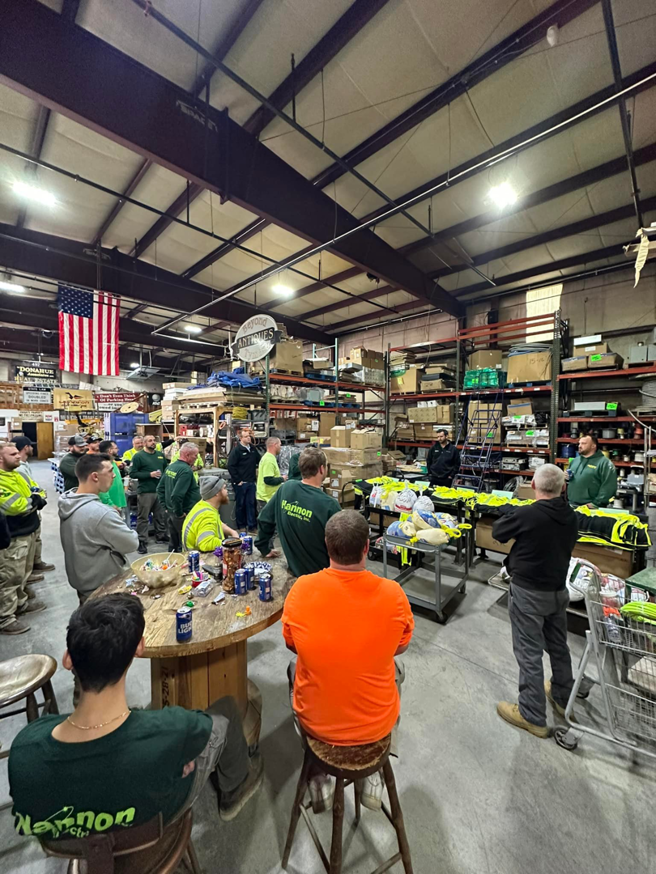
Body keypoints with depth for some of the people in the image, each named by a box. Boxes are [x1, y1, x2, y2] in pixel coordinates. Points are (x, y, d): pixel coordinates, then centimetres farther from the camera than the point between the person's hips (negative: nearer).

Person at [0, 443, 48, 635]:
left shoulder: (20, 476, 10)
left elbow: (40, 493, 8)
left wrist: (31, 499, -12)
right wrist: (33, 500, -11)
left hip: (29, 530, 8)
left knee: (24, 573, 22)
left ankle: (21, 602, 38)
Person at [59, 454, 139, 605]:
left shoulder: (68, 503, -5)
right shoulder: (101, 513, -34)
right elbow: (132, 544, -22)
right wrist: (124, 530, -3)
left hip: (80, 581, 8)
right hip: (101, 589, -8)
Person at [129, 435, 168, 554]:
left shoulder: (160, 455, 11)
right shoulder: (138, 456, -6)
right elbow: (132, 473, -12)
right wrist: (150, 474, -18)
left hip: (160, 490, 6)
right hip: (145, 492, -6)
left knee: (161, 515, 16)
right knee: (143, 518, 1)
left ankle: (161, 536, 31)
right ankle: (142, 541, 9)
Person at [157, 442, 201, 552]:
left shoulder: (170, 467, 6)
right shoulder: (186, 470, -22)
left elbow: (160, 488, 14)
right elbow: (177, 495, -30)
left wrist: (166, 505, 15)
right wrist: (179, 513, -18)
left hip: (171, 511, 9)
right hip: (185, 515, -9)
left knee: (173, 543, 21)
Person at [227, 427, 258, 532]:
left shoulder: (253, 449, 8)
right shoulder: (236, 450, -10)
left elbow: (259, 461, 19)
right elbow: (230, 466, -13)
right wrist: (237, 480, -13)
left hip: (251, 482, 5)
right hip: (240, 482, -5)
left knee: (251, 504, 8)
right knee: (240, 504, 8)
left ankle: (252, 525, 16)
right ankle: (241, 525, 21)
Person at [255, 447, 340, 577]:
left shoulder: (286, 488, -10)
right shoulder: (329, 504, -27)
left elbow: (264, 519, 2)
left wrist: (264, 548, 17)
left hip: (294, 568, 6)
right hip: (320, 574, -5)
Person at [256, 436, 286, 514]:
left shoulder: (267, 457, 12)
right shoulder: (269, 460, -20)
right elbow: (268, 480, -26)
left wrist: (279, 482, 13)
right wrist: (282, 479, -12)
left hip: (266, 497, 10)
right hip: (267, 498, -10)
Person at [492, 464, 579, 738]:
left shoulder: (526, 514, -26)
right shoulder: (571, 516, -3)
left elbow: (497, 532, -10)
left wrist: (510, 513, 8)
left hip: (528, 592, -7)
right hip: (558, 589, 7)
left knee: (529, 653, 6)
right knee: (558, 646, 25)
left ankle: (533, 716, 20)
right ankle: (563, 698, 46)